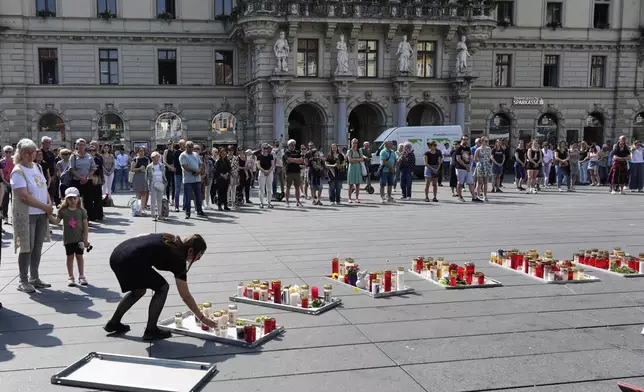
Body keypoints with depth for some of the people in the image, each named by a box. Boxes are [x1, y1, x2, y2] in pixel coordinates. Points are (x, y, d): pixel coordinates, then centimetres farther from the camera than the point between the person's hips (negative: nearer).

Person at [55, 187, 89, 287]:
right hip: (68, 239, 0)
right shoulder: (63, 211, -2)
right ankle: (70, 277, 15)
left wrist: (86, 239, -6)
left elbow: (85, 225, -2)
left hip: (79, 238, 0)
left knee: (79, 256, 7)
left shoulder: (81, 211, -3)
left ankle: (81, 276, 17)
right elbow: (56, 221, -2)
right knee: (70, 257, 7)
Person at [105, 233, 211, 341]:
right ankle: (151, 331, 12)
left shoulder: (172, 240, 21)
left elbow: (141, 236, 24)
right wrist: (202, 318, 13)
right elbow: (185, 296, 6)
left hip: (116, 255, 9)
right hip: (130, 261, -9)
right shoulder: (177, 259, 1)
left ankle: (113, 323, 34)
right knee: (162, 288, 8)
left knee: (139, 290, 27)